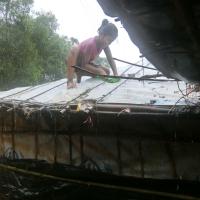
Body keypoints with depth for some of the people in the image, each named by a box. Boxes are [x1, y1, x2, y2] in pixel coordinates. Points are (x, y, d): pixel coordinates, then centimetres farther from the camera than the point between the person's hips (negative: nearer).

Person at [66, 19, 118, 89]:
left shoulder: (104, 43, -12)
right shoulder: (91, 44, -34)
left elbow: (111, 60, -9)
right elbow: (84, 65, -30)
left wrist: (116, 74, -23)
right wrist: (99, 71, -35)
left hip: (86, 64, 8)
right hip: (74, 63, -8)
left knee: (106, 71, -5)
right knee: (75, 49, -40)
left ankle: (79, 73, 12)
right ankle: (70, 81, -38)